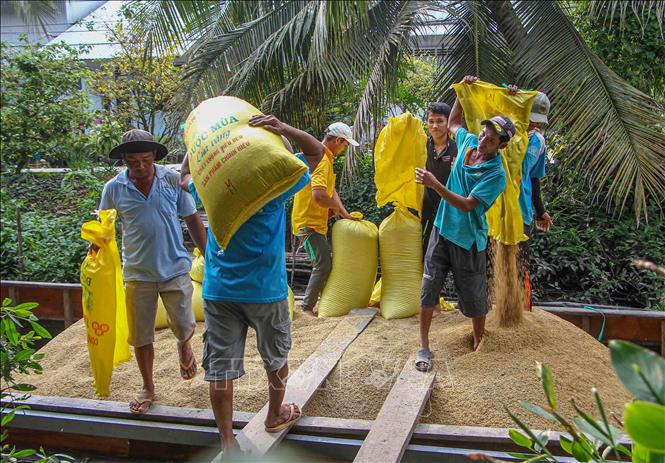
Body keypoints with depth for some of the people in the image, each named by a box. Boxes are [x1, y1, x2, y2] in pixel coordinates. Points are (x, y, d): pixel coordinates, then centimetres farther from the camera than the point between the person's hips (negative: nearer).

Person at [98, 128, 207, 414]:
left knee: (184, 327, 2)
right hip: (137, 272, 1)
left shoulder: (173, 180, -6)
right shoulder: (114, 189, -5)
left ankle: (184, 347, 41)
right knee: (140, 336, 9)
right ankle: (147, 388, 29)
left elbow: (192, 219, 2)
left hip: (175, 268, -1)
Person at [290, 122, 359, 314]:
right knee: (324, 264, -8)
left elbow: (331, 190, 16)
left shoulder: (325, 158, 13)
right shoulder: (321, 160, -20)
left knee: (324, 262, 17)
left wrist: (344, 213, 4)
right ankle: (307, 307, 1)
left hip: (315, 221, 10)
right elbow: (319, 196, -32)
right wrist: (336, 207, -13)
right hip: (309, 222, -10)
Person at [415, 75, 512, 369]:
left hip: (468, 239, -5)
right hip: (442, 230, 5)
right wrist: (464, 92, 14)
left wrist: (435, 185, -30)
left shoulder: (496, 174, -17)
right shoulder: (468, 142, 2)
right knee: (429, 287, 1)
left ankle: (479, 344, 30)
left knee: (473, 297, 7)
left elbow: (467, 205, -24)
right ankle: (424, 346, 8)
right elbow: (452, 124, 25)